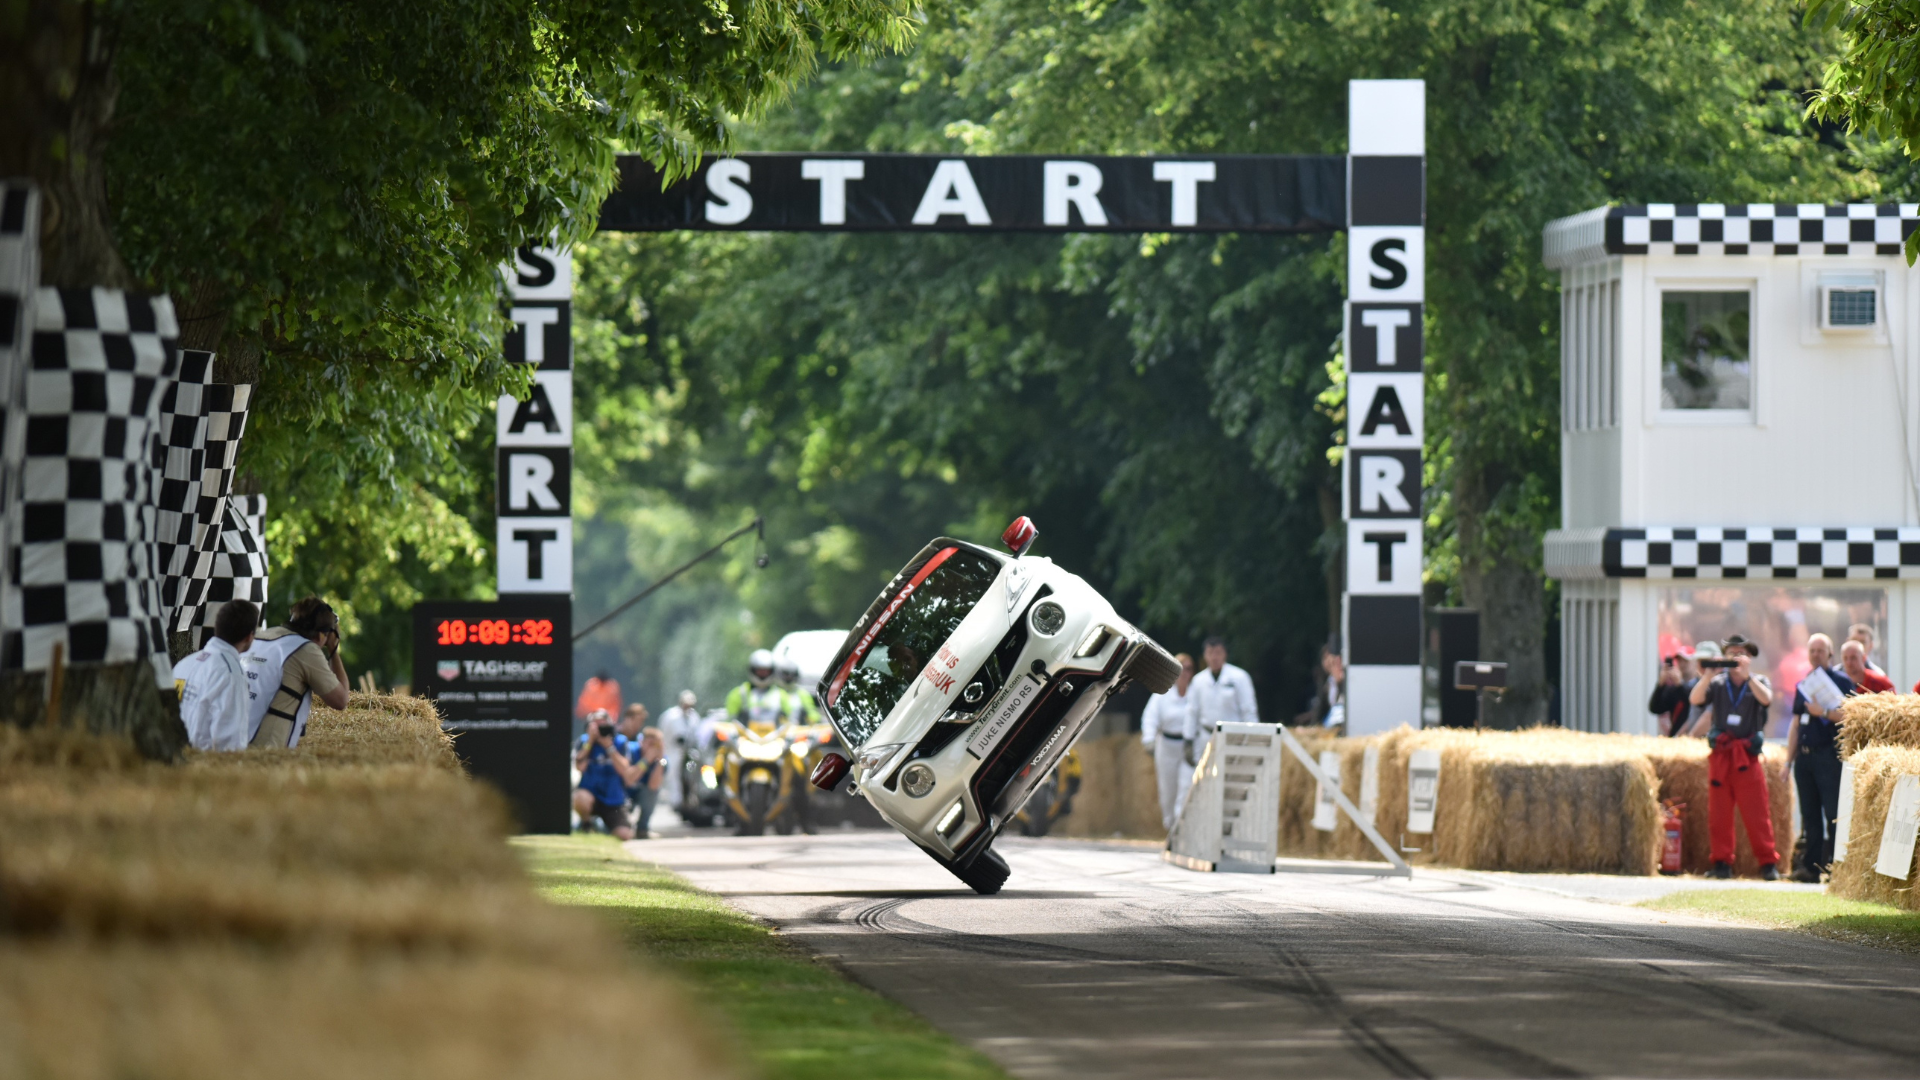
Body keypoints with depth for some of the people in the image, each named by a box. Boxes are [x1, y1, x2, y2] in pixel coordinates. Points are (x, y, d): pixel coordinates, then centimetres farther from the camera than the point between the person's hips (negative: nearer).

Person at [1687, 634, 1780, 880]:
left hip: (1748, 757, -2)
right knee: (1719, 813, 1)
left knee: (1757, 812, -6)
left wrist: (1746, 674, -21)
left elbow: (1766, 699, -12)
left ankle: (1768, 863, -3)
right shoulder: (1717, 683, 10)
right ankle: (1722, 863, 6)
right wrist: (1707, 676, -19)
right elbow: (1695, 699, -5)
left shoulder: (1758, 682, 9)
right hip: (1720, 756, 2)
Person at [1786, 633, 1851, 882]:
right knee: (1810, 815, 6)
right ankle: (1811, 866, 8)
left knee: (1833, 814, -9)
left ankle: (1833, 866, -8)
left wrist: (1823, 712, -20)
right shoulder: (1803, 685, 18)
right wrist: (1789, 761, 16)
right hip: (1804, 756, 7)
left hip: (1829, 756, -7)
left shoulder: (1841, 681, -1)